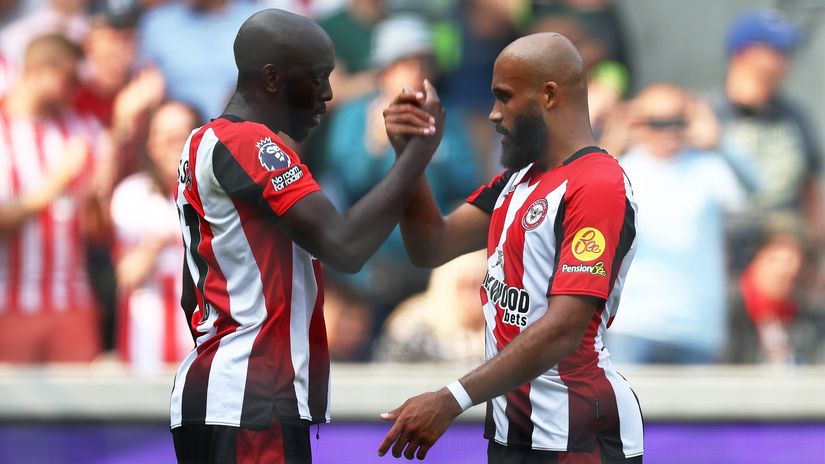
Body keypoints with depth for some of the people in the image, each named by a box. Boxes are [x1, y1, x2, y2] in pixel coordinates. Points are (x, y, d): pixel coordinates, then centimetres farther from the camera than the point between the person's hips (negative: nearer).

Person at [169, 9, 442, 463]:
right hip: (248, 407, -10)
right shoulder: (247, 142, -12)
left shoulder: (206, 144, 19)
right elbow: (345, 246, -21)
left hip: (213, 396, 10)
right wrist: (421, 147, -14)